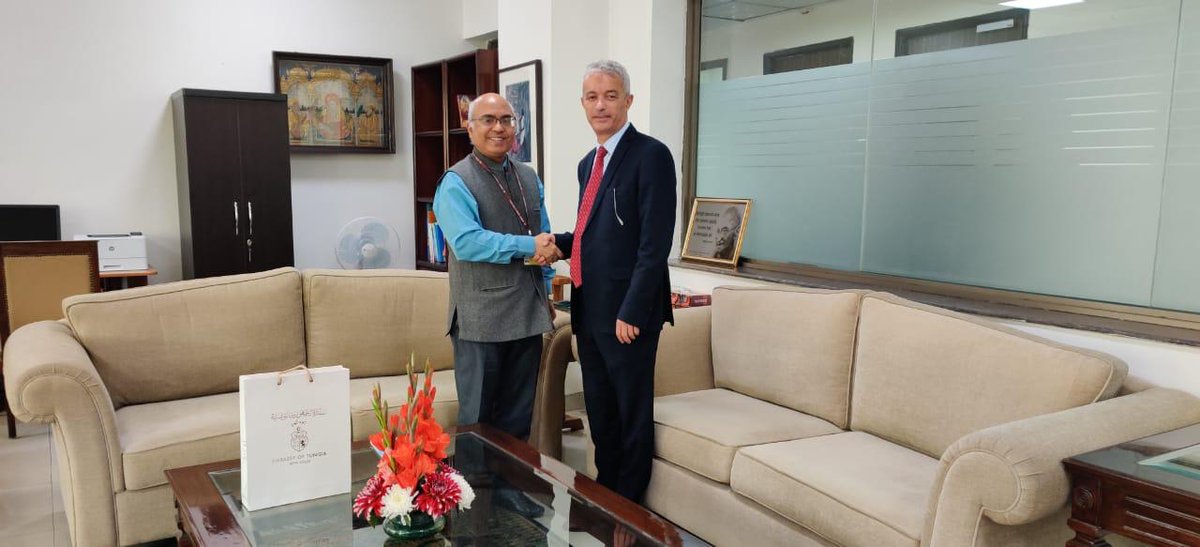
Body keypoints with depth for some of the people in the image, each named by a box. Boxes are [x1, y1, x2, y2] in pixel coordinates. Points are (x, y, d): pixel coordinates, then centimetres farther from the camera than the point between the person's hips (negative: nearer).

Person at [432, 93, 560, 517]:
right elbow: (467, 242, -24)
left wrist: (546, 291, 15)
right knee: (477, 416, 6)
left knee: (518, 413, 15)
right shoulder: (456, 183, -9)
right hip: (481, 318, -6)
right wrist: (529, 246, -23)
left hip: (527, 314, 6)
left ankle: (507, 483, 29)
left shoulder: (529, 179, 12)